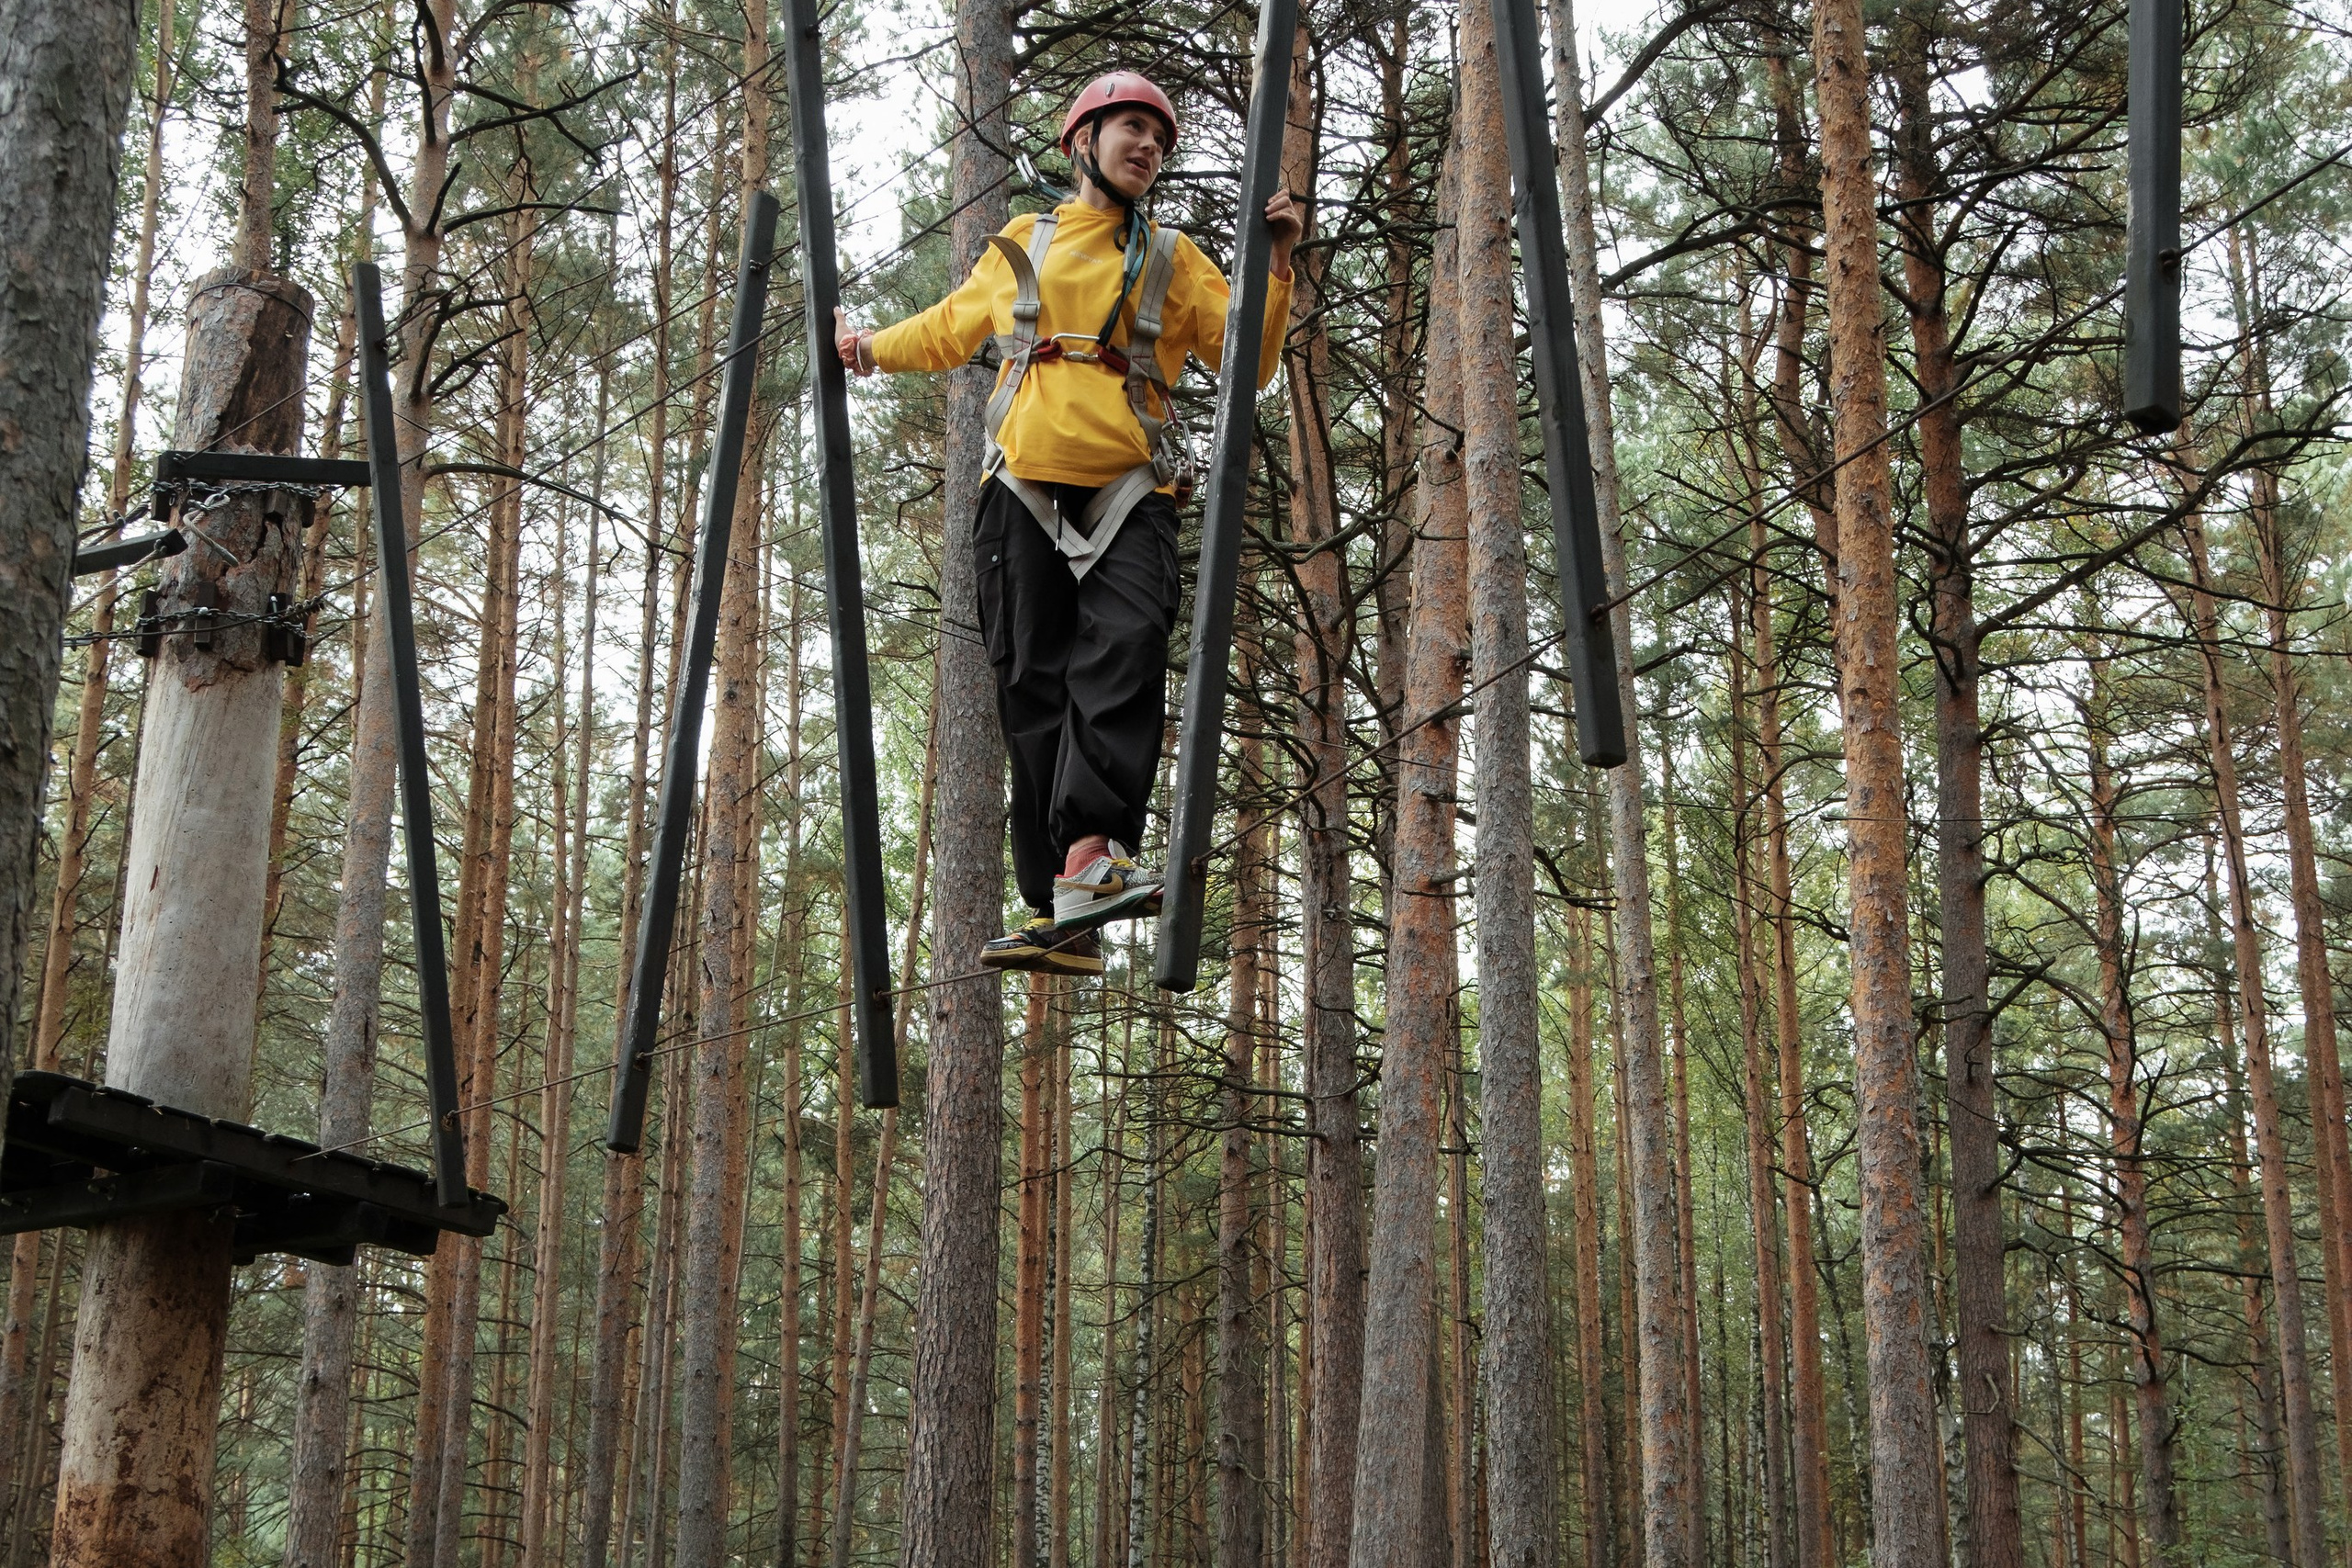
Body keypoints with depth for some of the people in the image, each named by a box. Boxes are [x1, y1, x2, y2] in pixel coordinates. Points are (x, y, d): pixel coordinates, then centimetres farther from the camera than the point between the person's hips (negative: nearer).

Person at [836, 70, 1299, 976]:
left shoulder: (1173, 260, 19)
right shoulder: (1020, 247, 22)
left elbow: (1247, 363, 9)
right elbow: (950, 331, 38)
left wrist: (1275, 267, -1)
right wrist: (872, 349, 30)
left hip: (1128, 496, -1)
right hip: (1025, 492, 1)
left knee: (1123, 652, -26)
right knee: (1035, 692, -5)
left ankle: (1089, 858, -36)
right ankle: (1058, 919, -6)